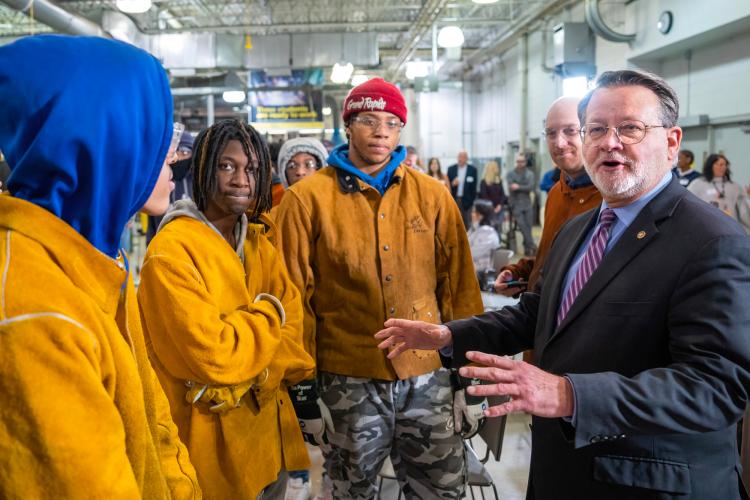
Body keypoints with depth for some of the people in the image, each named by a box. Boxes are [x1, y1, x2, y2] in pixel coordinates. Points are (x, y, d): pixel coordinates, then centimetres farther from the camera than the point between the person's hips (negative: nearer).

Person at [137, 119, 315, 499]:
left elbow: (292, 318, -2)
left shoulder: (257, 241, 5)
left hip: (269, 424, 7)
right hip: (214, 439, -6)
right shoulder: (171, 251, -20)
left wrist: (254, 376, -18)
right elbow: (212, 356, -26)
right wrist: (267, 314, -10)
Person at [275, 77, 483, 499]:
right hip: (348, 379, -1)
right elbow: (295, 297, -2)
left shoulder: (432, 195, 3)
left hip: (428, 375, 2)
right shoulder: (307, 199, -4)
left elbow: (458, 285, 6)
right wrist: (303, 386, -1)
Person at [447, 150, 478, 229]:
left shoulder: (472, 170, 0)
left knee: (466, 224, 1)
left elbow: (474, 187, 0)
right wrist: (452, 184, -15)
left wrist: (472, 200, -5)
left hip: (466, 201, -1)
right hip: (454, 200, 2)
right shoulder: (451, 169, 5)